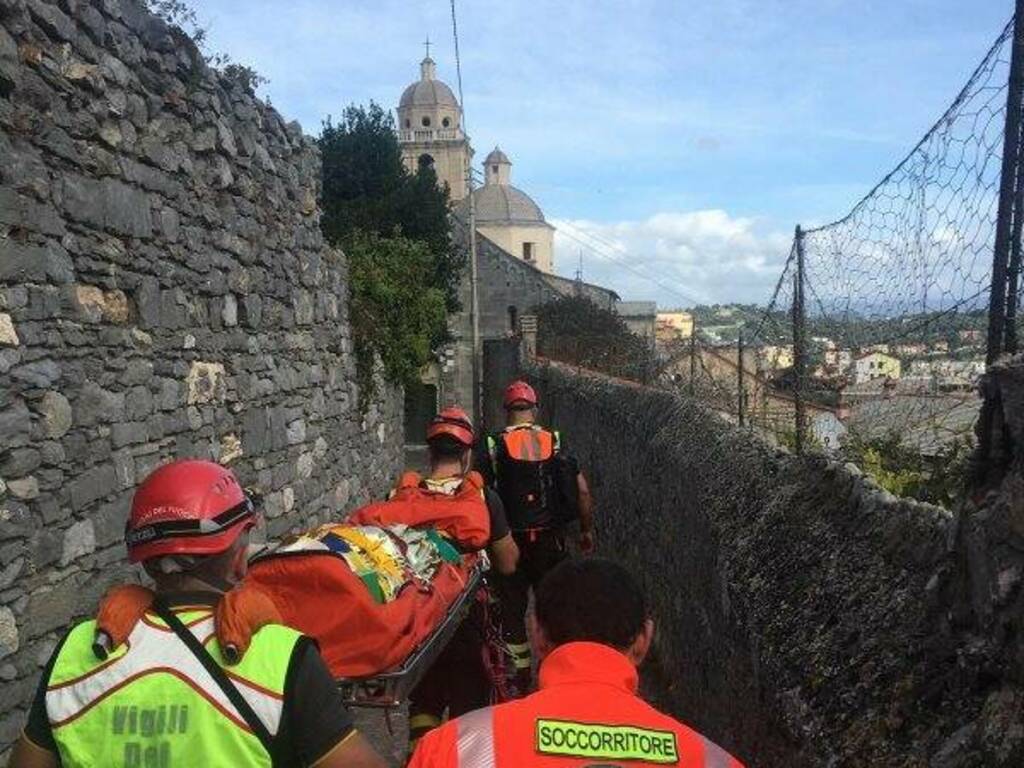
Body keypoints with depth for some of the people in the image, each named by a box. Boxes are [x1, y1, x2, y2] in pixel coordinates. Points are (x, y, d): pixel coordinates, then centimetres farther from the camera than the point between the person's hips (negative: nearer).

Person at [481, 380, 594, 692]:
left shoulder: (494, 446, -6)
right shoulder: (555, 443, 0)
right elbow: (582, 491, 0)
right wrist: (587, 531, 11)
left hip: (510, 540, -2)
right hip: (550, 540, 2)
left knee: (512, 607, 11)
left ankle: (523, 674, 18)